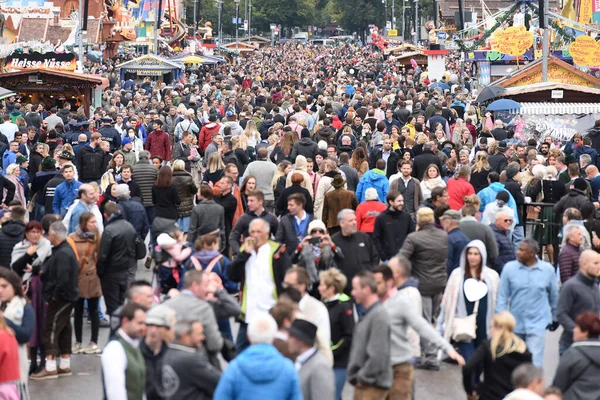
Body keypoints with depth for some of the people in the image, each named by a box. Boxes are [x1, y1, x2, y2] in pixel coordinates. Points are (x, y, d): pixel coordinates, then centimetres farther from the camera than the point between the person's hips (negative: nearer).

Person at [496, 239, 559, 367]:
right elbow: (502, 296, -2)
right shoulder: (509, 268, -7)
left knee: (534, 363, -11)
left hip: (537, 324, -2)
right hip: (515, 323, 2)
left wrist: (555, 317, 17)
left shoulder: (548, 269, -5)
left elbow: (554, 295, 9)